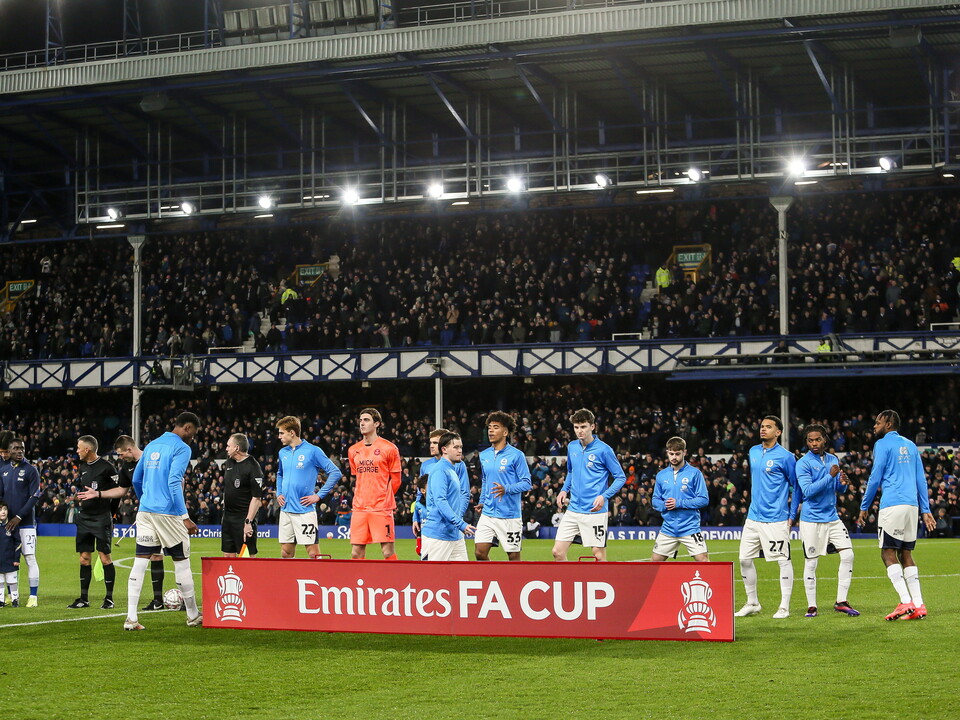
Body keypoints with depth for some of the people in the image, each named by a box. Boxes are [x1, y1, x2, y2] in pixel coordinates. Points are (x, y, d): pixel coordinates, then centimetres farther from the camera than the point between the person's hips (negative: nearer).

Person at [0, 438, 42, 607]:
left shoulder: (30, 470, -3)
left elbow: (34, 497, -8)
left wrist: (19, 517, -14)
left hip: (26, 523, -4)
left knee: (30, 558, -7)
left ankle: (33, 596, -4)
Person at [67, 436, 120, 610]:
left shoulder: (106, 467, -9)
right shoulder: (82, 467, 14)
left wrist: (98, 494, -17)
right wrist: (77, 496, 10)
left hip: (102, 517, -7)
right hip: (84, 517, 7)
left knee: (105, 557, -5)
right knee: (84, 558, 7)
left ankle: (109, 598, 2)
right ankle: (84, 598, 13)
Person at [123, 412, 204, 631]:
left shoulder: (152, 445, 16)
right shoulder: (181, 448, -7)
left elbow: (136, 479, 22)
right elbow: (174, 482, -17)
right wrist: (185, 518, -19)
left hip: (145, 512, 6)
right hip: (168, 513, -6)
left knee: (140, 562, 1)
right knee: (182, 562, 7)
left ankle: (131, 618, -6)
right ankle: (193, 615, 18)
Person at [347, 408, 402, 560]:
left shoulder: (389, 448, -2)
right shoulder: (353, 450, 12)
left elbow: (395, 480, 3)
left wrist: (384, 498, 4)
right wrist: (360, 497, 15)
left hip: (381, 508, -5)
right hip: (359, 508, 5)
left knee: (388, 552, -5)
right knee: (356, 552, 3)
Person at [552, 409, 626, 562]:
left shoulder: (603, 450, -9)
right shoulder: (572, 447, 8)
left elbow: (621, 477, -4)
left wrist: (604, 496, -18)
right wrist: (565, 490, 9)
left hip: (594, 511, -6)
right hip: (573, 510, 6)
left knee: (599, 554, -2)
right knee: (558, 552, -1)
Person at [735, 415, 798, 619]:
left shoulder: (785, 457, -8)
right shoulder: (753, 452, 11)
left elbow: (796, 486, -2)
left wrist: (792, 516, -4)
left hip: (776, 519, -7)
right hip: (753, 517, 7)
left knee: (783, 560, -3)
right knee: (744, 559, 6)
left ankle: (784, 607, 4)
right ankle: (752, 603, 19)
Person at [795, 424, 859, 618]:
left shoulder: (833, 459, 10)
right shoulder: (803, 463, -8)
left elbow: (839, 490, 16)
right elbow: (807, 491, -19)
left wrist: (842, 483, -8)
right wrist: (830, 476, -24)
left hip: (832, 518, 5)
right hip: (811, 520, -5)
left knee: (848, 555, -4)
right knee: (811, 563, 0)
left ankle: (841, 601, 5)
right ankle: (811, 606, 10)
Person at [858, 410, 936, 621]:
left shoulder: (883, 444, -2)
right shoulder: (910, 445, 19)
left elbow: (875, 478, -4)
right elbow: (921, 480, 18)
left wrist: (864, 507, 5)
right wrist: (926, 510, 19)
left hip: (892, 505, -7)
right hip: (912, 505, 7)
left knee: (888, 553, -5)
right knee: (906, 554, 10)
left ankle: (906, 602, -16)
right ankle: (918, 606, 3)